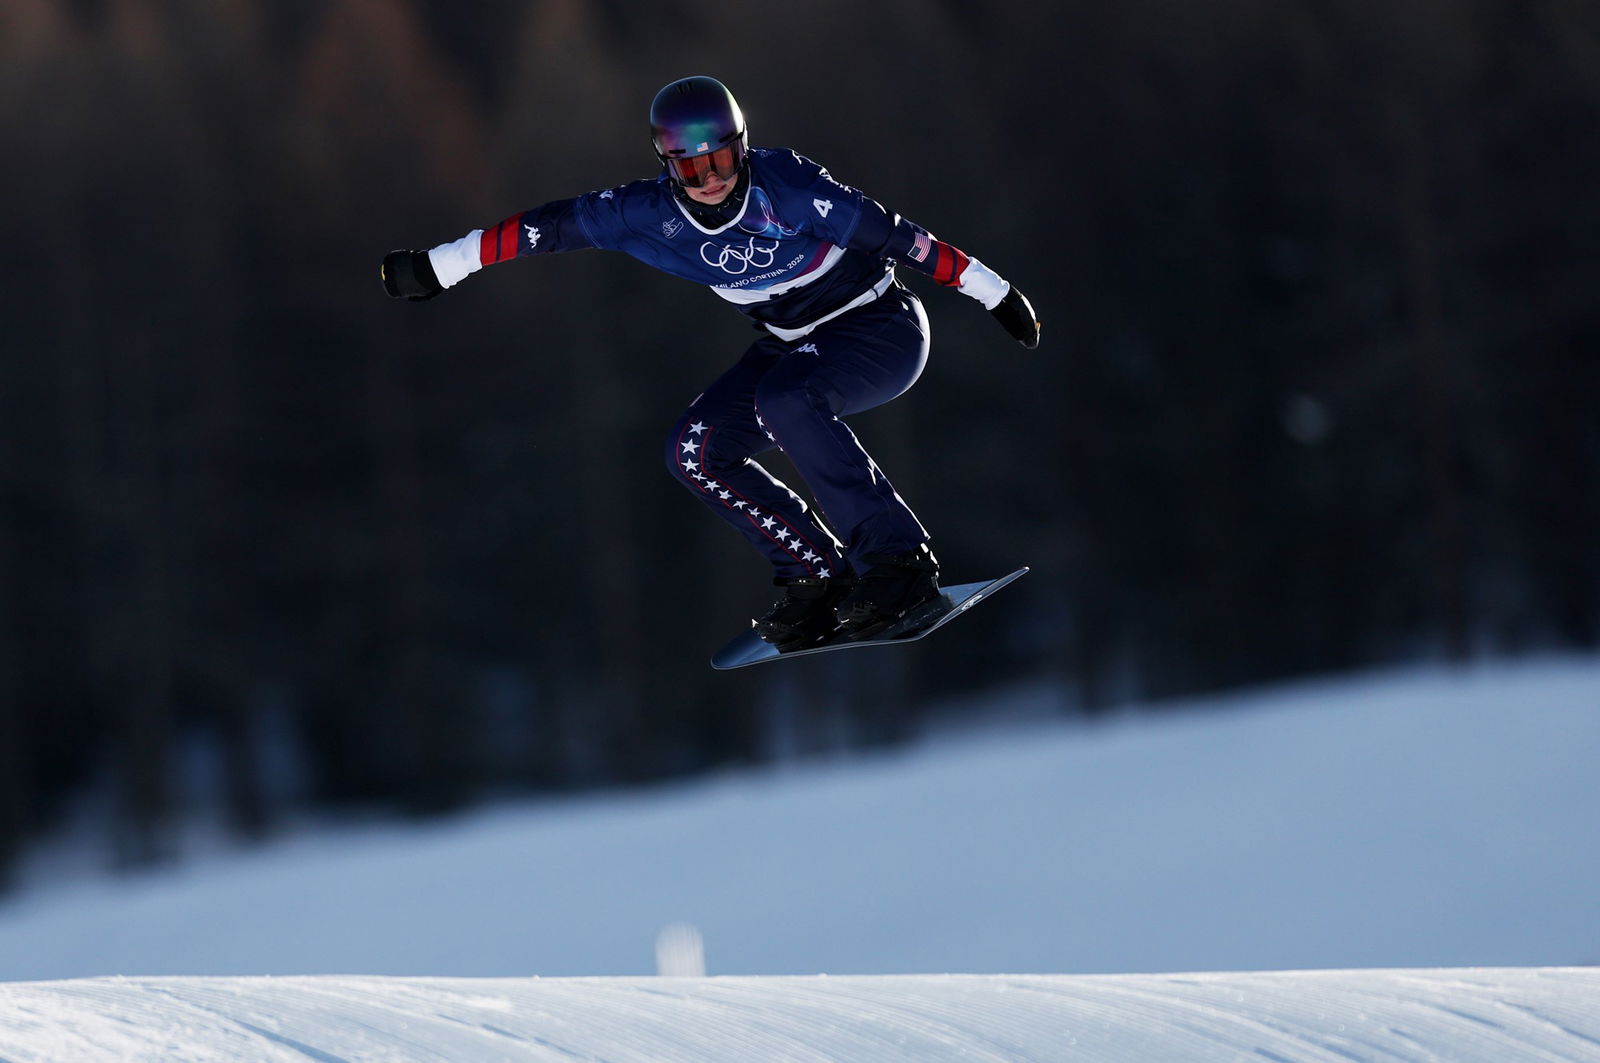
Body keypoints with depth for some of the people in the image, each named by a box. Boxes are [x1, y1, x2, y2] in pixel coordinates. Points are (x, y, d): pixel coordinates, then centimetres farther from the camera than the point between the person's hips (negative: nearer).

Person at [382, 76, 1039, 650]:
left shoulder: (784, 187, -26)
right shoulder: (652, 214, -13)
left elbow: (893, 236, -20)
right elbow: (551, 226, -7)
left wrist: (996, 294, -15)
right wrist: (436, 267, -5)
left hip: (880, 328, -6)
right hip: (793, 344, 6)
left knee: (784, 403, -34)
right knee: (696, 451, -11)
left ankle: (899, 560, -29)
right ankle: (819, 575, -6)